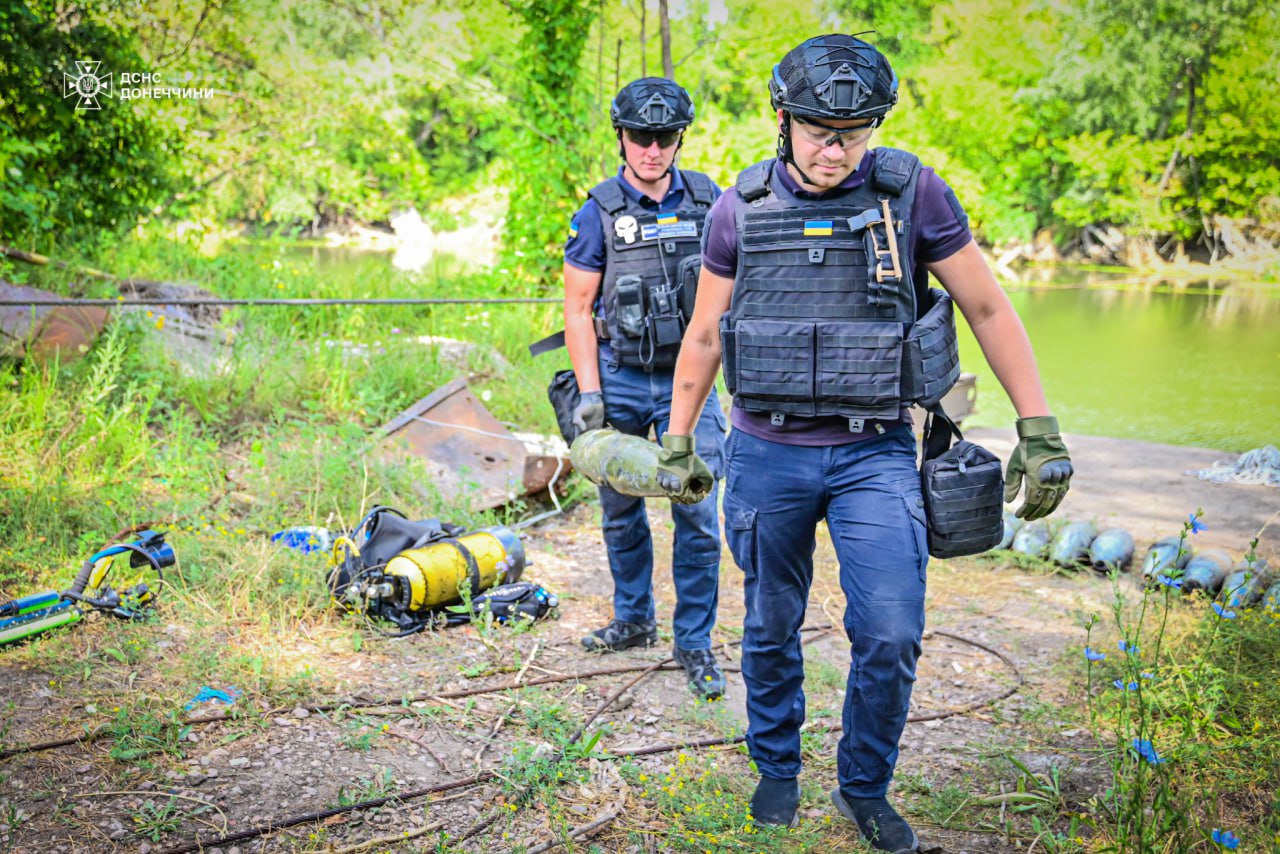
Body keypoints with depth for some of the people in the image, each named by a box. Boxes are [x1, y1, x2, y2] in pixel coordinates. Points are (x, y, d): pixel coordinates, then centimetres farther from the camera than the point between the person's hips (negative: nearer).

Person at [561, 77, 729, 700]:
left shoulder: (708, 203, 1)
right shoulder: (600, 212, -4)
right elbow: (577, 309, -2)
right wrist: (589, 395, -9)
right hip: (620, 378, 0)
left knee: (697, 513, -4)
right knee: (620, 509, 12)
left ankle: (694, 642, 8)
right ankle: (634, 620, 31)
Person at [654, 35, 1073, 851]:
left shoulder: (912, 192, -6)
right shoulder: (741, 209, -2)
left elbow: (989, 308, -1)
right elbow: (704, 334, 9)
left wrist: (1040, 432, -3)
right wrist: (677, 444, 12)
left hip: (875, 454, -1)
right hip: (767, 454, 2)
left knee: (891, 634, -8)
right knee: (771, 630, 12)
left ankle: (866, 788, 16)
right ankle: (778, 768, 35)